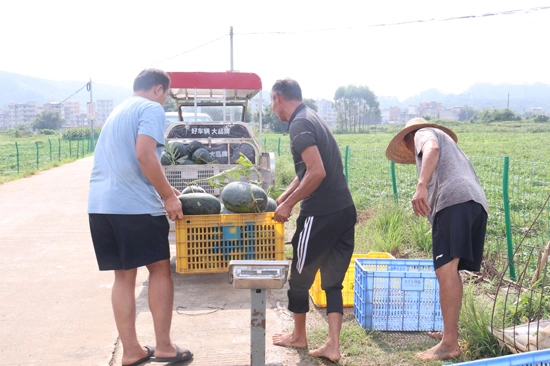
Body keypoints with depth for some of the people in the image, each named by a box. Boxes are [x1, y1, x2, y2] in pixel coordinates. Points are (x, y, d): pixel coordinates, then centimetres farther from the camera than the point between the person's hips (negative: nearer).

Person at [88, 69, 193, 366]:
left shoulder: (119, 111, 24)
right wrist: (168, 196, -12)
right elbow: (145, 155, -19)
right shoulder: (152, 109, -4)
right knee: (160, 269, 6)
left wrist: (162, 188, 31)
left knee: (124, 276, 12)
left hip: (100, 205, 8)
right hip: (135, 205, -8)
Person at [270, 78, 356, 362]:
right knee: (333, 280, 12)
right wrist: (281, 200, 23)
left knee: (300, 276, 12)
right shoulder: (312, 118, 17)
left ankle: (298, 336, 28)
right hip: (344, 210, 9)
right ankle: (333, 345, 11)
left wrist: (288, 205, -13)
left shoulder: (299, 125, -13)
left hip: (321, 215, -9)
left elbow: (317, 173, -23)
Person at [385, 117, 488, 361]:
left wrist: (421, 186, -22)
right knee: (450, 270, 17)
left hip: (454, 200, -9)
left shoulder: (423, 133, 19)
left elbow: (432, 149, -7)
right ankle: (451, 331, 25)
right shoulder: (447, 142, 44)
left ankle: (450, 344, -19)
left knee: (446, 270, -15)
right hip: (477, 203, 9)